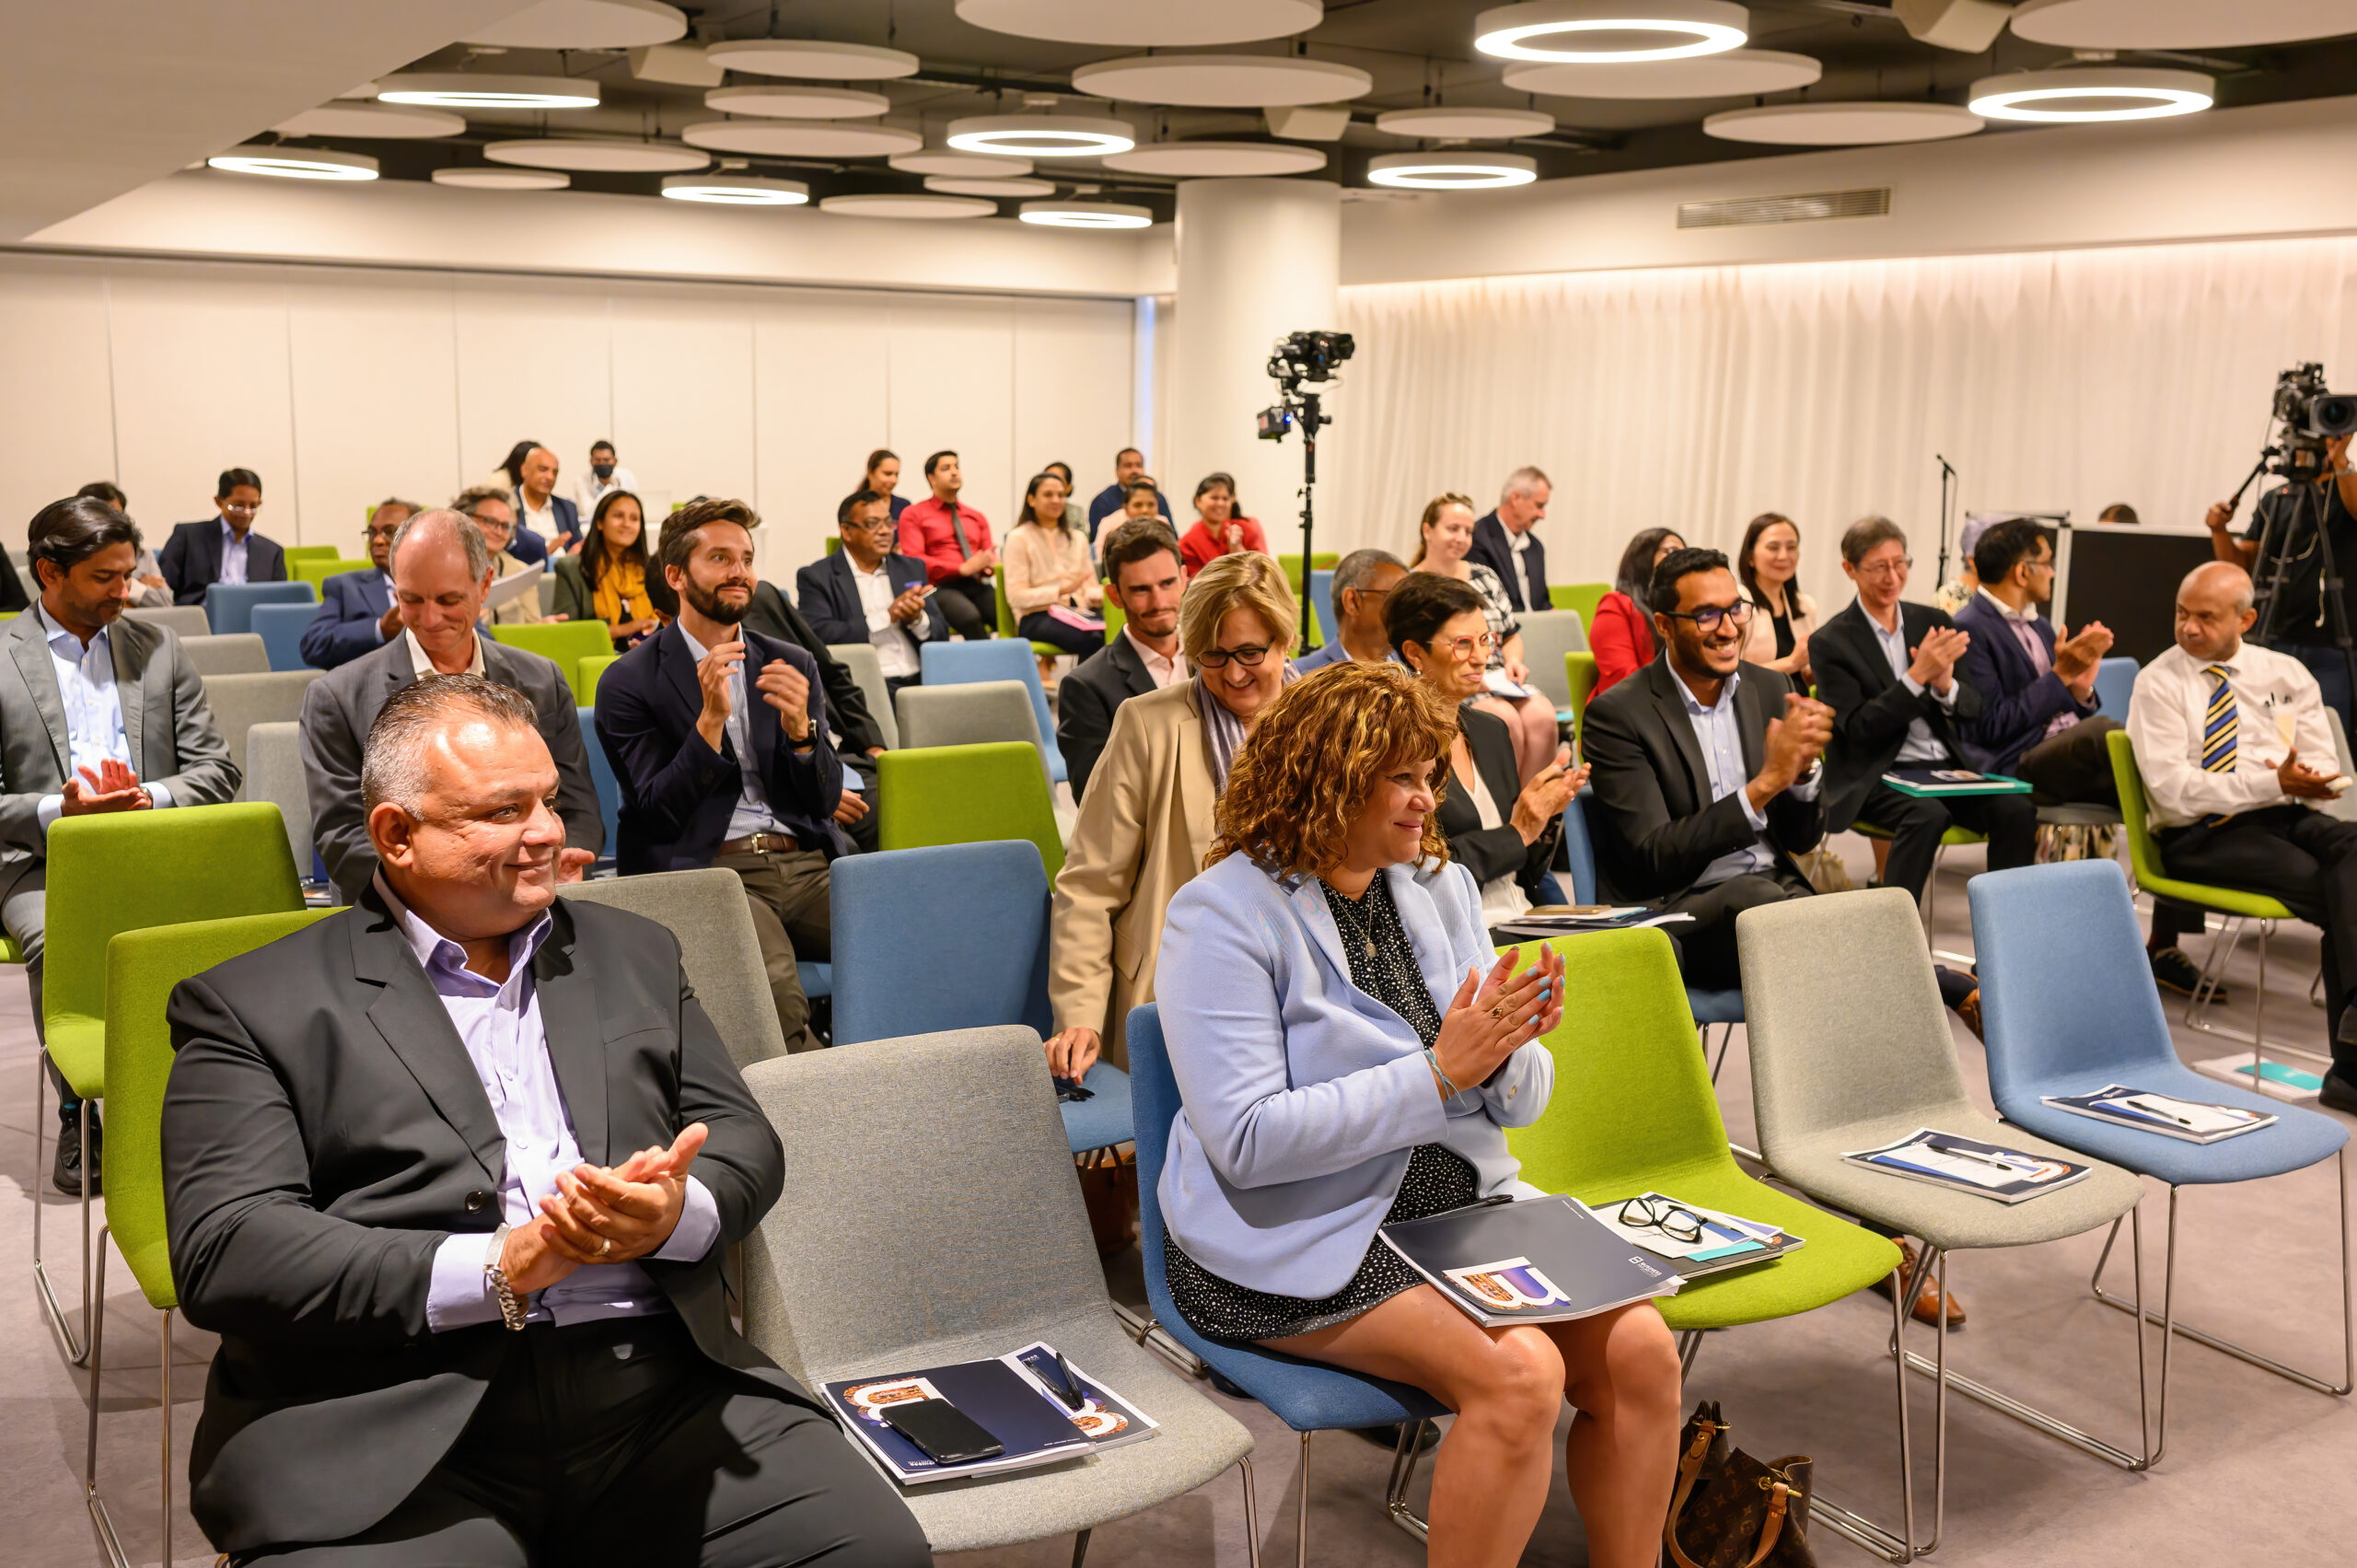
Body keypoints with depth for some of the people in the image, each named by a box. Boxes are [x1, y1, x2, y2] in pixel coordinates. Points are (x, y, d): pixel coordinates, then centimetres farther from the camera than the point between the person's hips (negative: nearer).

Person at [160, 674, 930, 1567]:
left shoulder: (634, 955, 21)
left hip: (660, 1386, 3)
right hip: (397, 1423, -3)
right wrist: (497, 1270, -14)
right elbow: (222, 1251, -4)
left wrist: (675, 1214, -9)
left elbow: (741, 1138, 15)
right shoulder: (251, 1006, 7)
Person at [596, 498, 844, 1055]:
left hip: (805, 863, 4)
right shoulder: (629, 683, 5)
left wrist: (800, 729, -9)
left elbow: (824, 803, 12)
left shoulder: (793, 665, 18)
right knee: (771, 982, -37)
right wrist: (710, 720, -14)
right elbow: (656, 814, -3)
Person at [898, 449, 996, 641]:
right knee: (970, 618, -39)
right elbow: (913, 560, -1)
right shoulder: (914, 515, 11)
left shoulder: (977, 517, 27)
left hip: (977, 585, 4)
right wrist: (963, 568, -12)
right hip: (941, 587, -4)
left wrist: (989, 564, -4)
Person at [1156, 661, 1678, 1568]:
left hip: (1458, 1204, 7)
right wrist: (1439, 1073, -22)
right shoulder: (1224, 915, -11)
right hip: (1300, 1240, -6)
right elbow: (1248, 1140, -20)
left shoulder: (1441, 886, 10)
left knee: (1638, 1347, -14)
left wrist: (1511, 1050, -14)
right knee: (1519, 1375, -26)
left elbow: (1522, 1102, 11)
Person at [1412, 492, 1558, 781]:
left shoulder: (1485, 578, 20)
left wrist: (1513, 661, 1)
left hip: (1498, 683, 5)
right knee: (1505, 718, -32)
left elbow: (1512, 635, 23)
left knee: (1542, 715, -26)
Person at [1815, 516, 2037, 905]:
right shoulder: (1830, 642, -2)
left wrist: (1946, 684, -13)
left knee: (2017, 809, -22)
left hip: (1946, 767, 5)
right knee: (1928, 814, -35)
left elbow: (1976, 710, 10)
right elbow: (1857, 729, -11)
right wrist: (1918, 676, -19)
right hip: (1877, 775, -4)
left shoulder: (1934, 622, 13)